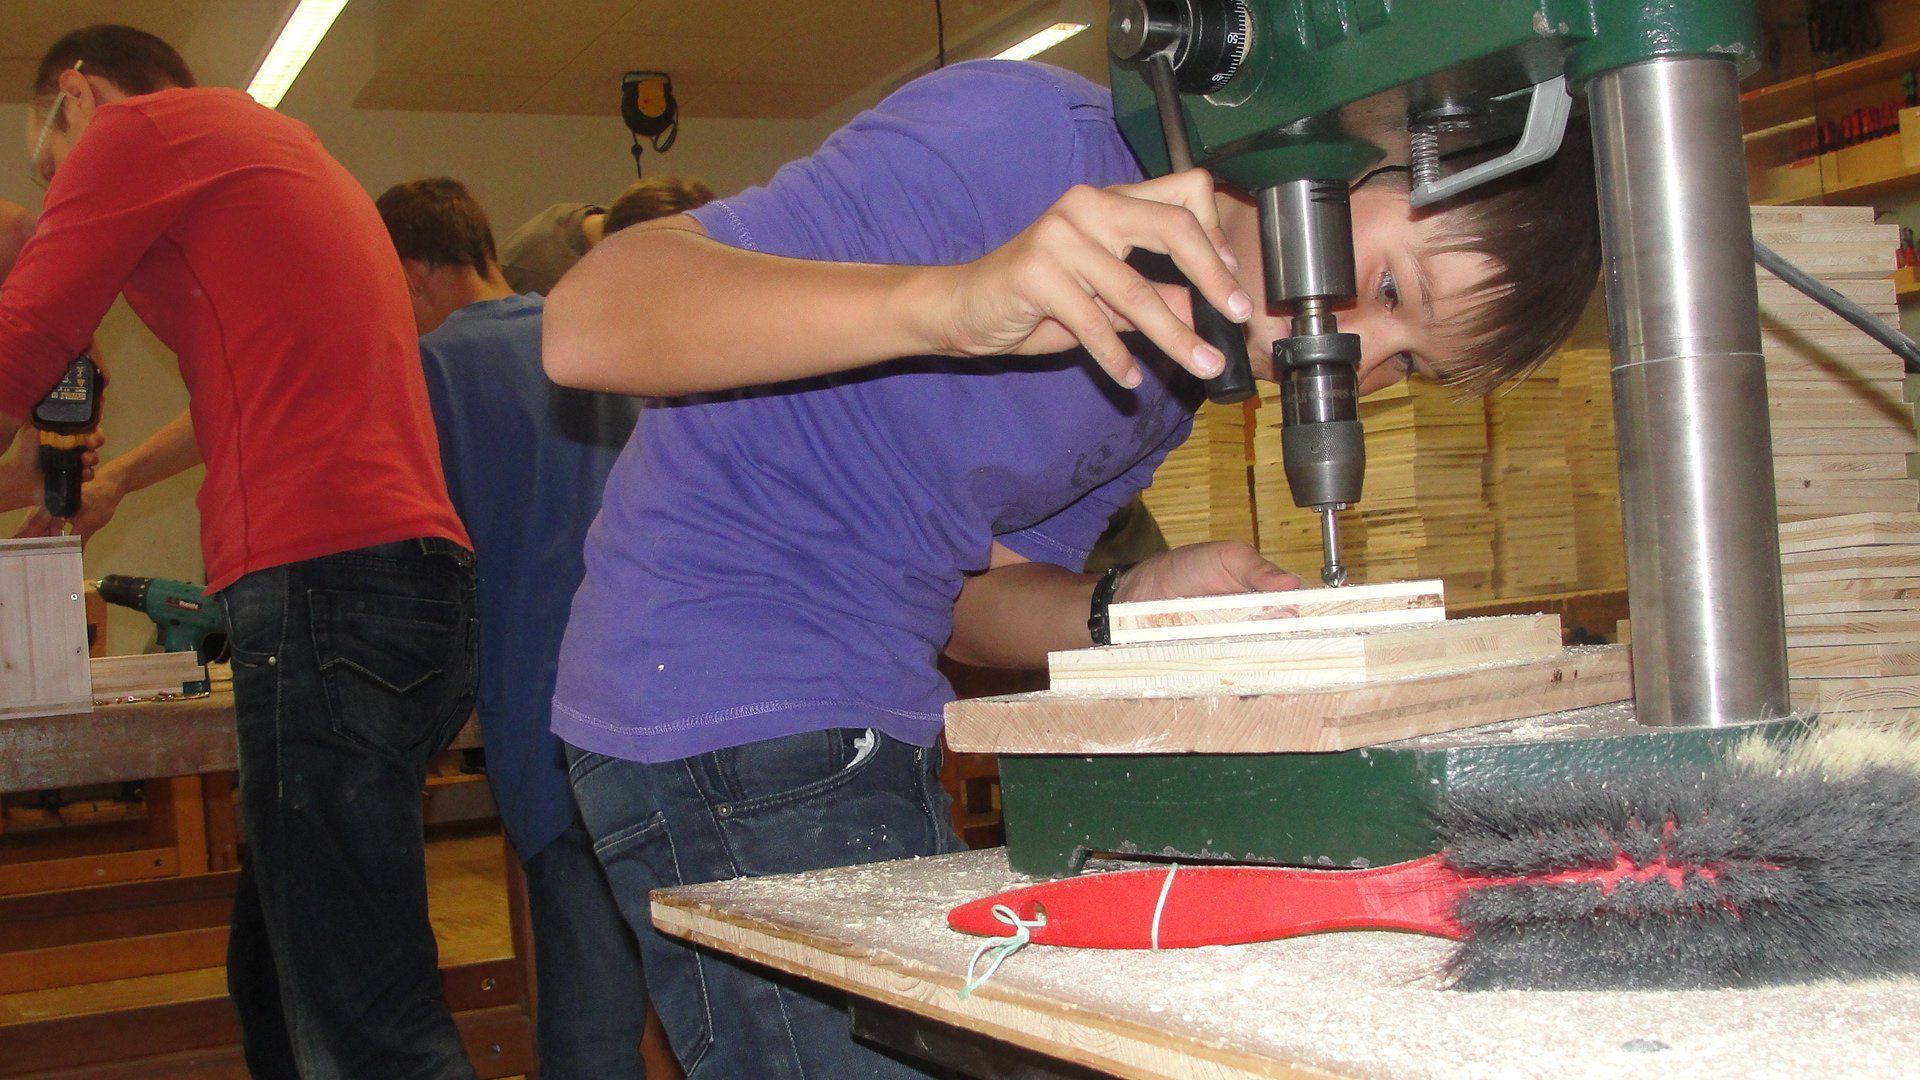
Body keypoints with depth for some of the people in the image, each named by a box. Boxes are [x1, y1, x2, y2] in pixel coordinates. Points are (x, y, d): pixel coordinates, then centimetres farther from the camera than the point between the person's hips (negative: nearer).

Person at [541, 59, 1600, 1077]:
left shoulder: (1180, 370, 6)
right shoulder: (1032, 140, -20)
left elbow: (968, 595, 11)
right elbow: (587, 322, -27)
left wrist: (1133, 608, -11)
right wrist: (952, 301, -42)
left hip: (873, 731, 8)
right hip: (723, 715, -8)